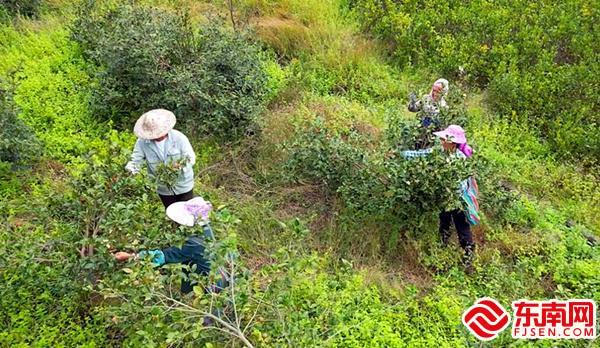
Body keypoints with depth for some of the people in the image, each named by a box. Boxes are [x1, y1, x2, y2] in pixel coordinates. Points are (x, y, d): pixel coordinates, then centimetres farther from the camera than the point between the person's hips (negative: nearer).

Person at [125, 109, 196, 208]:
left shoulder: (179, 137, -22)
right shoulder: (142, 142, -16)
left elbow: (191, 158, -19)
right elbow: (135, 160, -16)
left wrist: (181, 165, -40)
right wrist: (130, 168, -39)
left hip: (183, 185, -2)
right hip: (163, 189, 2)